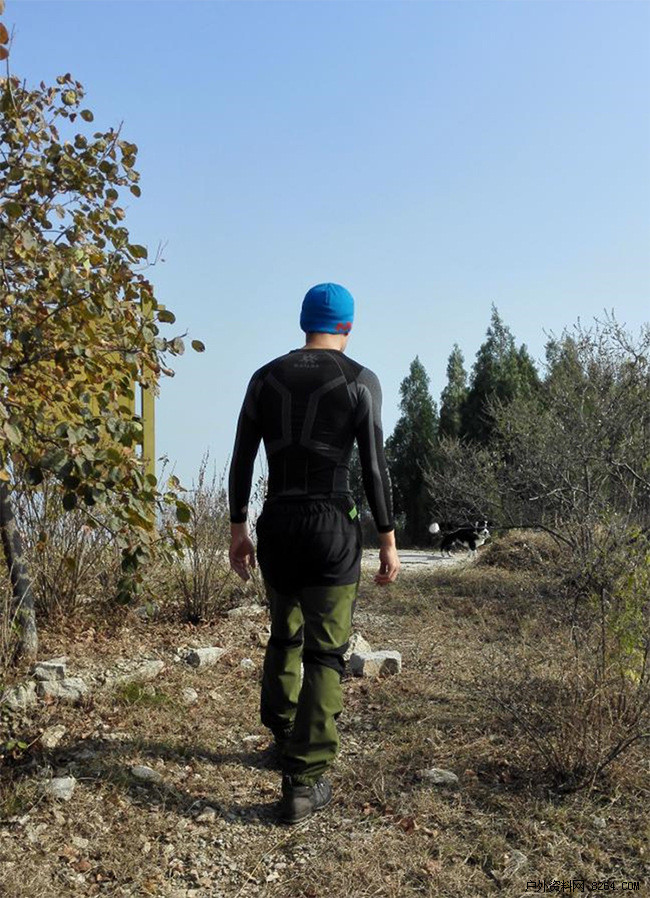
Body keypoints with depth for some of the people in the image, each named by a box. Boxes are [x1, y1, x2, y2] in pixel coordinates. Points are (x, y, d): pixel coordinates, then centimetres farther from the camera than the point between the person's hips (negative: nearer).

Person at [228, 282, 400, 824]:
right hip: (332, 527, -4)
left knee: (285, 635, 23)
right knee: (326, 653, 2)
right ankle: (305, 782, 1)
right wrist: (388, 541, -2)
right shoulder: (360, 381, -4)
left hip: (276, 525, 4)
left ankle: (284, 741, 39)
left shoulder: (266, 377, 6)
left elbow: (242, 460, 5)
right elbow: (374, 467, -8)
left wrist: (238, 530, 12)